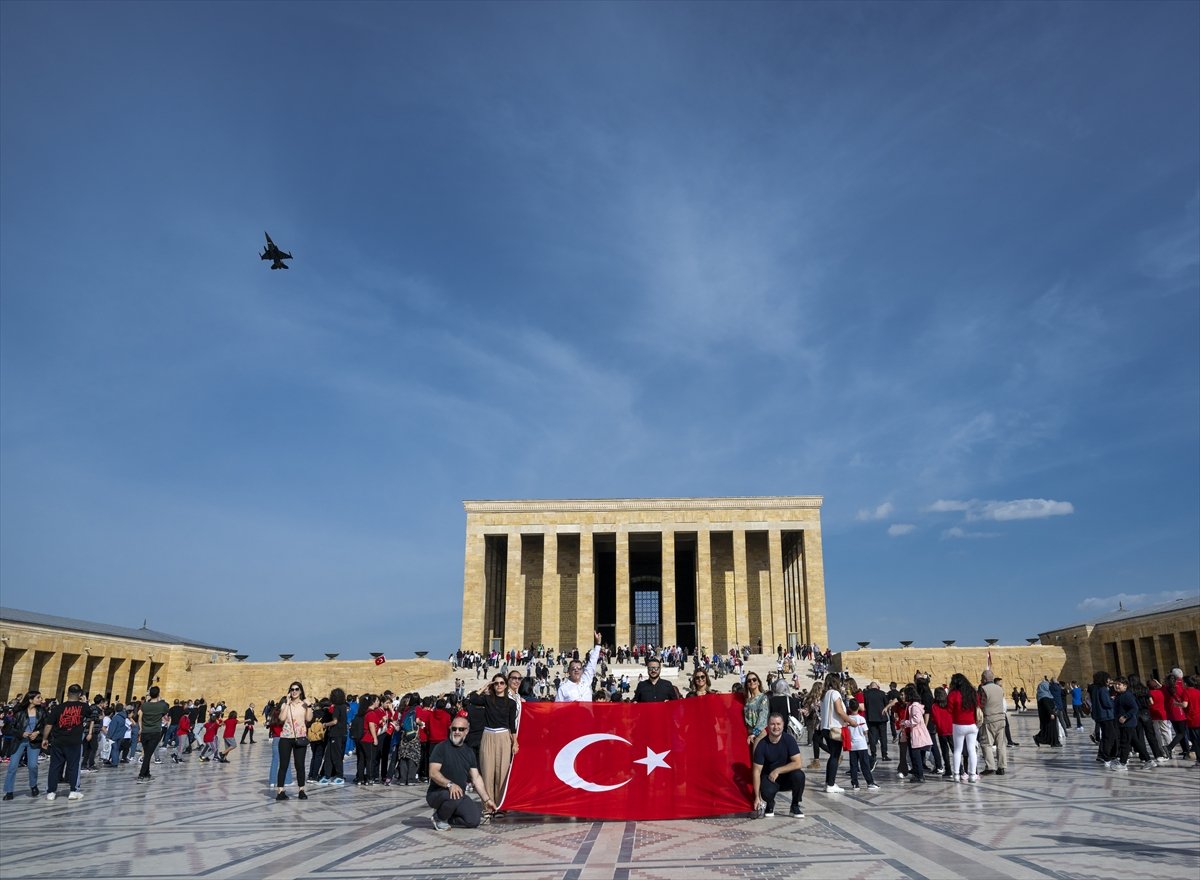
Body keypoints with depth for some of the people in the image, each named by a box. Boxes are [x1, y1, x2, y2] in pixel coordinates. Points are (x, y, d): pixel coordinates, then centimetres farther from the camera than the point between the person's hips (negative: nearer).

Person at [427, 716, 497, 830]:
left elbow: (476, 778, 11)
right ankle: (439, 818, -7)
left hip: (459, 795, 5)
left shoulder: (469, 752, 10)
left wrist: (487, 799, 5)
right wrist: (450, 784, -35)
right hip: (437, 793, -5)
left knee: (474, 820, -15)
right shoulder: (441, 747, -9)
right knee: (453, 796, -37)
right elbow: (433, 773, -20)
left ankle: (447, 818, 11)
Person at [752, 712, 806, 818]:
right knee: (767, 792, -34)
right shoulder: (762, 745, -14)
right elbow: (757, 771, -13)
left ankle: (795, 807, -5)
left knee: (799, 775, -31)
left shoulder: (788, 739, -13)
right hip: (769, 778, -1)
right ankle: (769, 805, 7)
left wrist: (777, 771, -21)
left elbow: (798, 763, -19)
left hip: (787, 776, 1)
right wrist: (757, 797, -17)